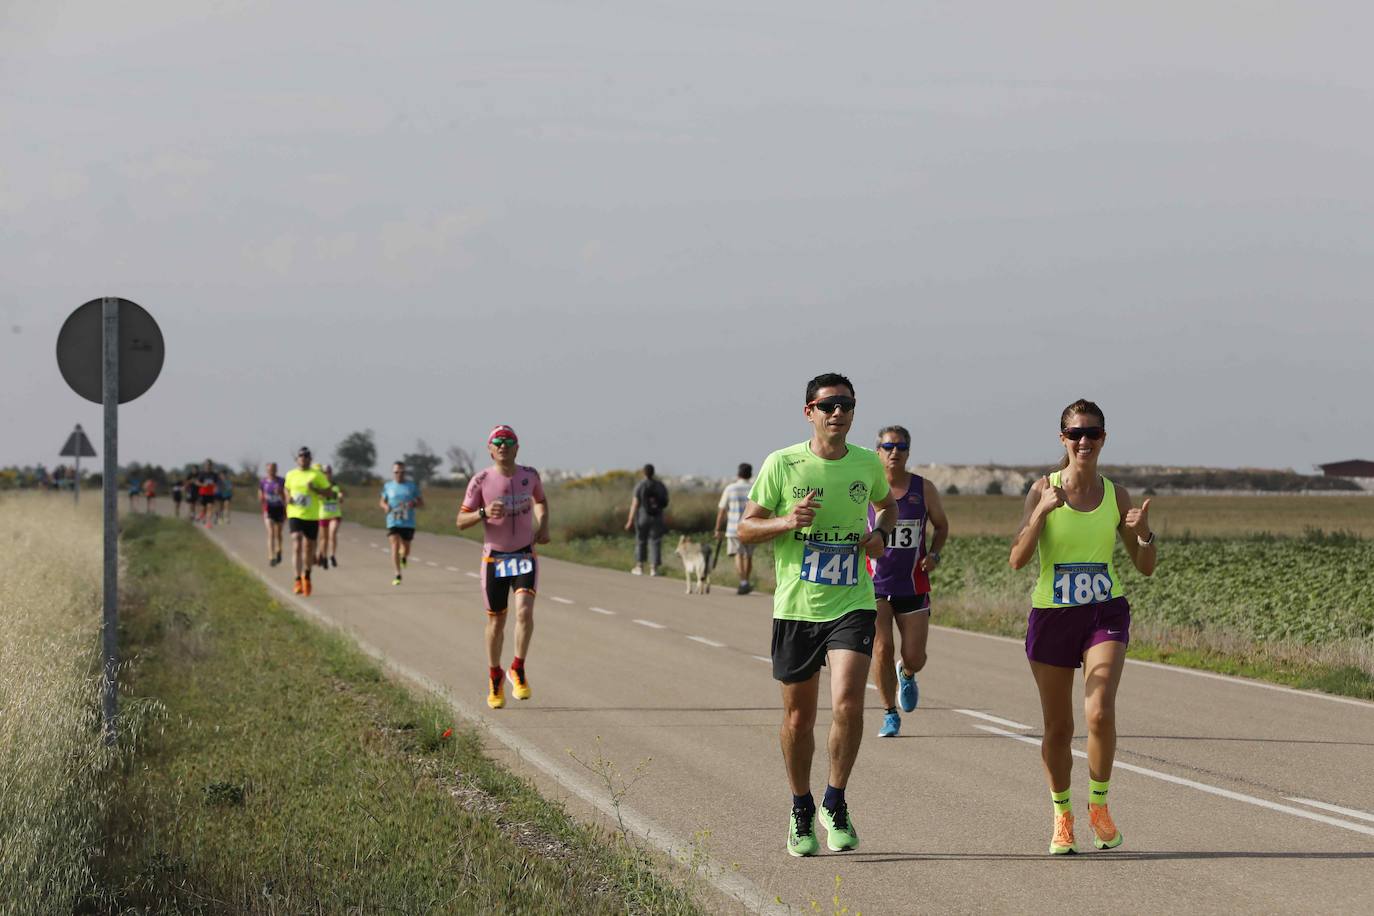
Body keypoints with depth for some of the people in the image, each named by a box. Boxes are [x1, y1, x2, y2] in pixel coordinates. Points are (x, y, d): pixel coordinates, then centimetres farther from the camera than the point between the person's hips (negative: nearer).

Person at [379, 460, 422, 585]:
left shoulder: (412, 486, 3)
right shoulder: (387, 486, 6)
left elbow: (421, 502, 7)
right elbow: (382, 501, 18)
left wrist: (414, 504, -16)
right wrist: (385, 506, -6)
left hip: (408, 523, 1)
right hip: (393, 522, -1)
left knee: (406, 548, 8)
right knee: (395, 546, -14)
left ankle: (403, 557, 47)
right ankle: (397, 575, -15)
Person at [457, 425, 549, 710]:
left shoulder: (529, 475, -1)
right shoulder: (481, 480, -9)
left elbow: (540, 500, 22)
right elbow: (461, 521, -6)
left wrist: (543, 526, 4)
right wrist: (484, 513, -26)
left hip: (525, 556, 1)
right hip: (494, 558, -1)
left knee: (525, 611, -20)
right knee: (496, 621, 7)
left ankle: (518, 671, -3)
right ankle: (495, 678, 27)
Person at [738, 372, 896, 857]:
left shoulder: (867, 463, 3)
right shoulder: (782, 464, -5)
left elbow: (888, 505, 25)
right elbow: (745, 528, 0)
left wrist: (880, 532, 3)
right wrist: (787, 521, -18)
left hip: (852, 604, 1)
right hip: (795, 606, -1)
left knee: (847, 703, -17)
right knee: (798, 715, 8)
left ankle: (835, 803, 1)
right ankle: (801, 811, 28)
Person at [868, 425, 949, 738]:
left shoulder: (924, 489, 0)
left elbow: (941, 525, 13)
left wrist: (934, 554, -4)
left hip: (913, 584, 1)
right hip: (874, 583, -1)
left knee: (914, 657, 2)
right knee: (882, 650, -11)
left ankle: (906, 675, 40)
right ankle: (890, 715, 5)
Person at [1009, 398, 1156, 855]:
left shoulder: (1116, 495, 2)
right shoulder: (1044, 489, -4)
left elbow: (1145, 566, 6)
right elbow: (1018, 559, -13)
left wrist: (1144, 533, -14)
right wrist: (1042, 511, -25)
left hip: (1105, 613, 0)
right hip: (1051, 615, 0)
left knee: (1100, 712, -19)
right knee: (1058, 727, 7)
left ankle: (1099, 805, 2)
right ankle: (1062, 817, 26)